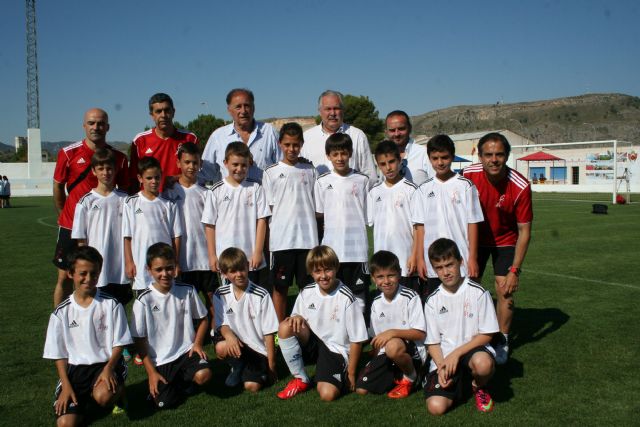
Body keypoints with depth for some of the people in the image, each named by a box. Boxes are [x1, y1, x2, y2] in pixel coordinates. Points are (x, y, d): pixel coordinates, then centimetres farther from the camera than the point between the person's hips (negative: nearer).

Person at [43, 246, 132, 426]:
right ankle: (85, 396, 13)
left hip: (106, 364, -1)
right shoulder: (62, 312, 2)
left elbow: (119, 343, -1)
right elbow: (59, 353, 5)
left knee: (104, 396, -35)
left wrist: (109, 368, -18)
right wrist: (66, 385, -6)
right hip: (75, 367, 2)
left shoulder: (111, 304, -4)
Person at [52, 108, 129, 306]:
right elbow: (58, 187, 6)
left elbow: (124, 190, 10)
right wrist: (65, 215, 10)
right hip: (71, 227, -1)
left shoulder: (119, 158, 1)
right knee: (65, 277, 5)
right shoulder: (68, 153, -4)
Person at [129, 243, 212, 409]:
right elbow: (139, 339, -4)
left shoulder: (187, 291, -3)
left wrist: (197, 343, -6)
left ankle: (184, 379, 9)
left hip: (186, 351, 1)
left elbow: (203, 319, 11)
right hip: (159, 360, -1)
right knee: (164, 403, -15)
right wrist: (151, 372, -8)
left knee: (203, 375, -27)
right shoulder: (144, 300, -9)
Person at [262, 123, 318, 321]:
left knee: (309, 287, 6)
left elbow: (317, 206, 11)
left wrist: (317, 236, 5)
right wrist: (267, 241, -2)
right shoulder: (271, 173, 4)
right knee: (280, 288, 6)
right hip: (281, 239, -1)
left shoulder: (310, 171, 8)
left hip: (308, 238, 1)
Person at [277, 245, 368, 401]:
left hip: (336, 350, -4)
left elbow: (357, 339, -9)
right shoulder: (306, 293, -1)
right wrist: (296, 317, -15)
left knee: (327, 394, -28)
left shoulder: (346, 298, -14)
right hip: (312, 343, 4)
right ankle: (300, 380, -6)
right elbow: (298, 321, 11)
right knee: (285, 327, -26)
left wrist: (351, 373, -5)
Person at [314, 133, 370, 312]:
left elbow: (369, 214, 5)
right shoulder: (322, 182, 4)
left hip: (357, 250, -1)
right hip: (331, 250, 1)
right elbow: (319, 214, 9)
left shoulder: (362, 180, 2)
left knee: (358, 294, 4)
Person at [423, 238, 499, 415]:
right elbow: (433, 342, 4)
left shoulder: (478, 293, -6)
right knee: (436, 407, -21)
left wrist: (456, 353, -15)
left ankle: (479, 387, -1)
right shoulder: (433, 301, 2)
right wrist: (441, 367, -15)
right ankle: (462, 383, 12)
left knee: (483, 363, -39)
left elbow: (486, 335, -6)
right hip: (444, 358, 2)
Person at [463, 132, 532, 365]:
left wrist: (515, 270, -22)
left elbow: (524, 231, -20)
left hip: (505, 241, -2)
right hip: (476, 237, 2)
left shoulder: (521, 186, -28)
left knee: (505, 290, -7)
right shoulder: (469, 175, -22)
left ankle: (502, 341, 12)